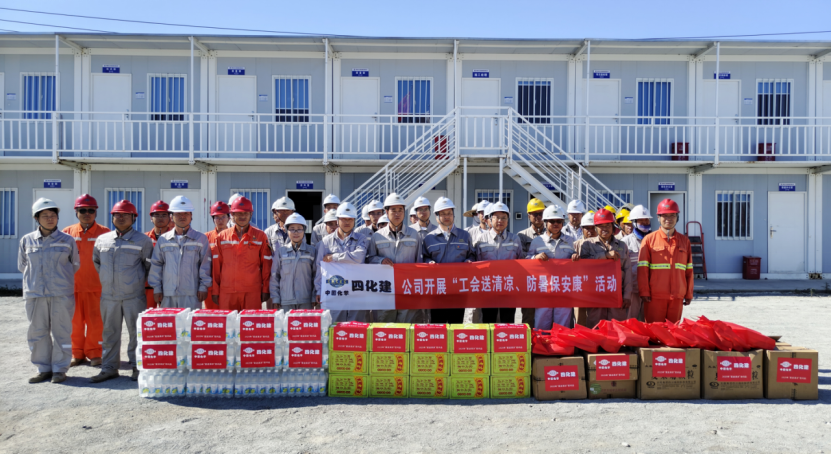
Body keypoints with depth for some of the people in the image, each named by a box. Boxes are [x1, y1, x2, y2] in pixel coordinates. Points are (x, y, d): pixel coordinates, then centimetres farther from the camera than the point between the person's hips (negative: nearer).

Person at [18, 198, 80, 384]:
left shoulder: (67, 240, 1)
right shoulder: (26, 240, 6)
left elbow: (75, 265, 10)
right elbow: (22, 265, 16)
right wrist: (36, 278, 13)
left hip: (61, 293, -2)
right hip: (35, 293, 2)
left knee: (61, 332, 2)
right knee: (37, 332, 7)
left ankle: (59, 369, 11)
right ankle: (44, 369, 18)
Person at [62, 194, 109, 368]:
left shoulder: (104, 233, 1)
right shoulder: (67, 233, 7)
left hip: (96, 285, -2)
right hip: (72, 285, 2)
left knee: (95, 321, 1)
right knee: (75, 321, 9)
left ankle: (95, 353, 13)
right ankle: (77, 354, 21)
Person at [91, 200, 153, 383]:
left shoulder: (143, 241, -2)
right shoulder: (102, 240, 9)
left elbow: (150, 265, 6)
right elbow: (96, 262, 24)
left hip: (133, 296, -4)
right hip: (108, 296, 4)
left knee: (136, 332, 1)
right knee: (110, 333, 10)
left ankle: (137, 367, 12)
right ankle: (109, 368, 19)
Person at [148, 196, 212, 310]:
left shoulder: (201, 239, 5)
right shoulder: (163, 240, 12)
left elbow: (205, 265, 3)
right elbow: (156, 265, 13)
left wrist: (203, 287, -2)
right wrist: (156, 288, 8)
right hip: (167, 295, 3)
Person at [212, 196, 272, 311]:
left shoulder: (260, 236, 5)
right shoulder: (222, 236, 9)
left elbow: (266, 265, 5)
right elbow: (216, 266, 11)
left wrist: (265, 290, 2)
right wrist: (215, 291, 8)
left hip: (252, 292, -1)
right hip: (227, 292, 2)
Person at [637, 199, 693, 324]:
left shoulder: (684, 240, 12)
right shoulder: (649, 239, 2)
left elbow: (689, 270, 12)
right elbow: (642, 269, -2)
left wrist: (689, 294, 9)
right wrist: (644, 292, -8)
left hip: (677, 297, 3)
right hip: (655, 297, -3)